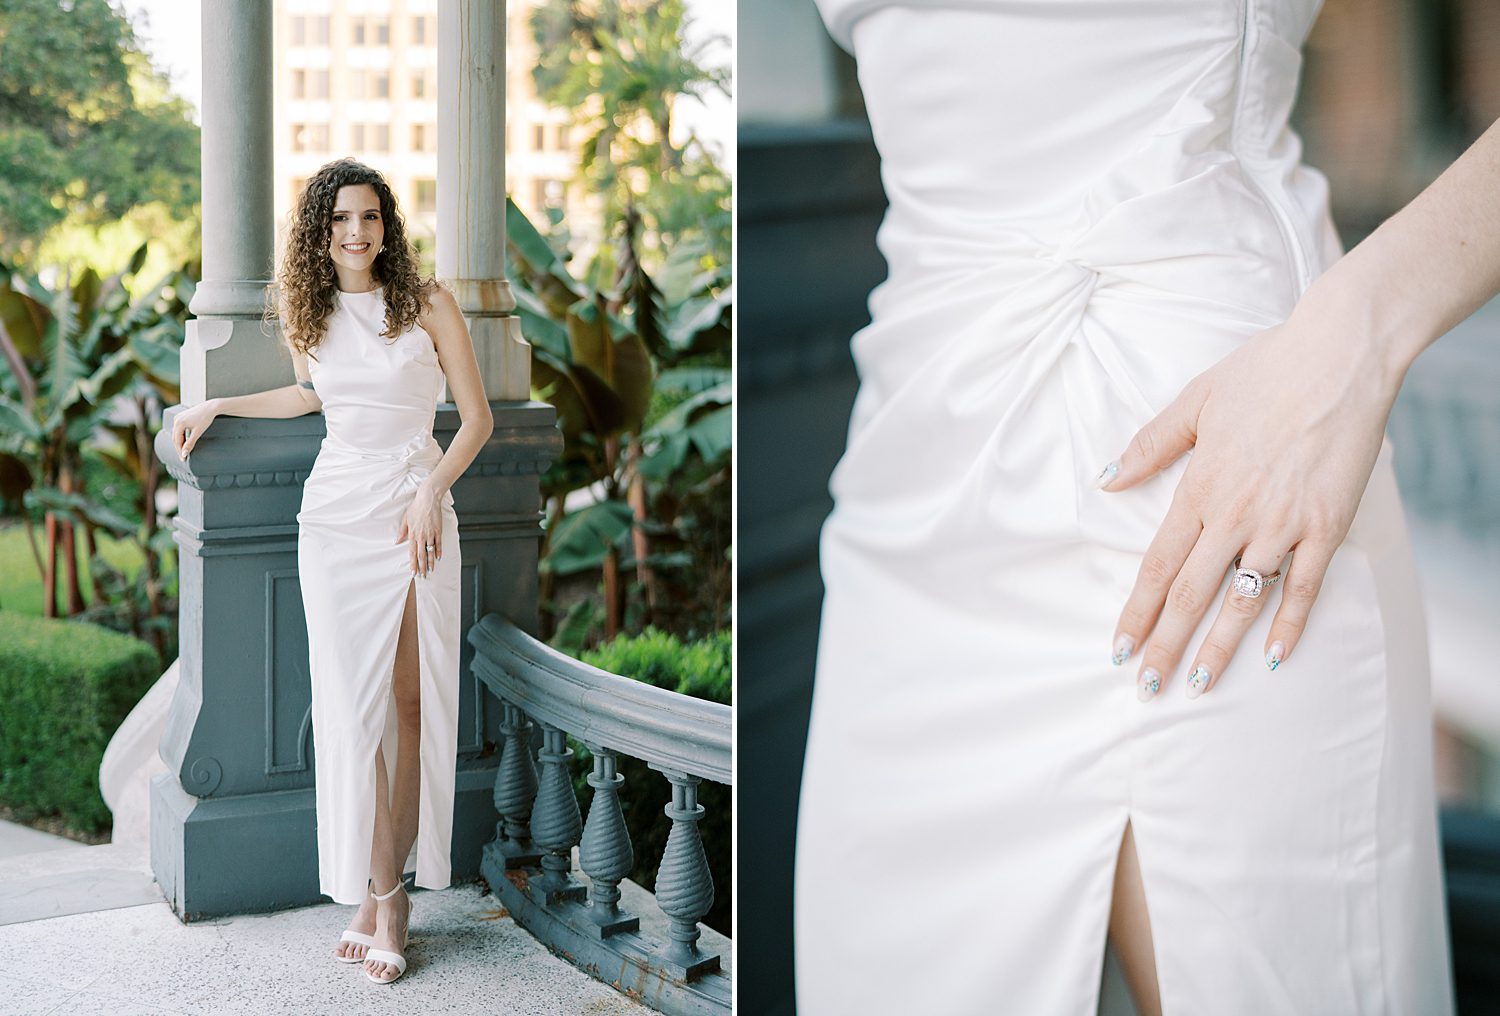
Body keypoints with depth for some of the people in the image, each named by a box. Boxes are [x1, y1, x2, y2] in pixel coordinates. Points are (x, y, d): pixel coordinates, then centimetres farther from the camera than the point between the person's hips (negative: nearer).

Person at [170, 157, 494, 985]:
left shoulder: (427, 304, -1)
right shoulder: (307, 316, 9)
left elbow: (477, 418, 1)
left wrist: (431, 492, -10)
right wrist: (216, 406, 23)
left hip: (418, 507, -2)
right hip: (337, 513, 2)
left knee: (413, 699, -3)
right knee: (355, 699, -4)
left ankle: (383, 891, 6)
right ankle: (381, 895, 2)